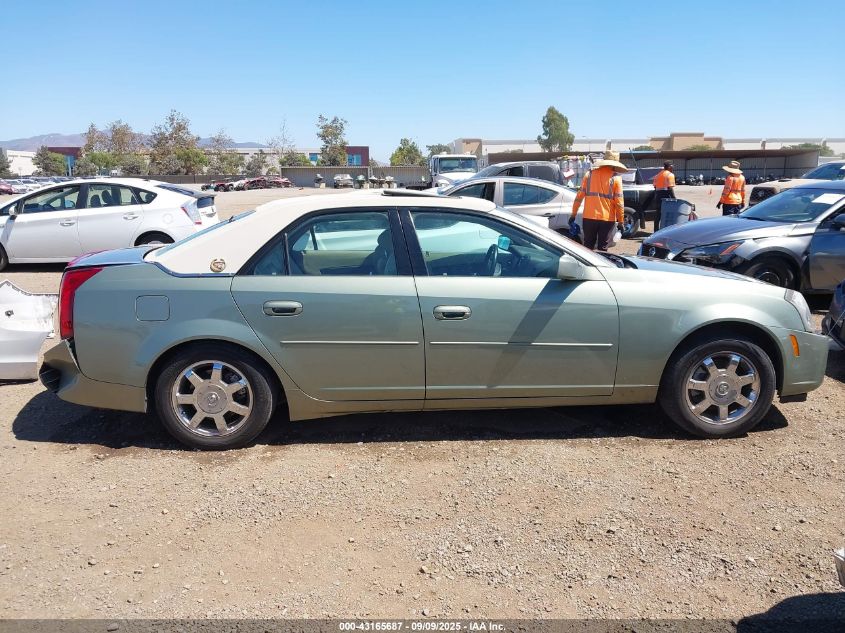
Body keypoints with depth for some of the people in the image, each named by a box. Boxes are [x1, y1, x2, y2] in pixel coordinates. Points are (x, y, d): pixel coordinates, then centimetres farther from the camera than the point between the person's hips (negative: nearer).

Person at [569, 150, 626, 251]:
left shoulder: (589, 174, 3)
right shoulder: (615, 178, -5)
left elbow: (580, 195, 3)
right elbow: (619, 202, -6)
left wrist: (574, 214, 10)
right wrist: (621, 221, 1)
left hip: (589, 217, 3)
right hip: (607, 219, -2)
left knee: (588, 247, 15)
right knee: (602, 249, 4)